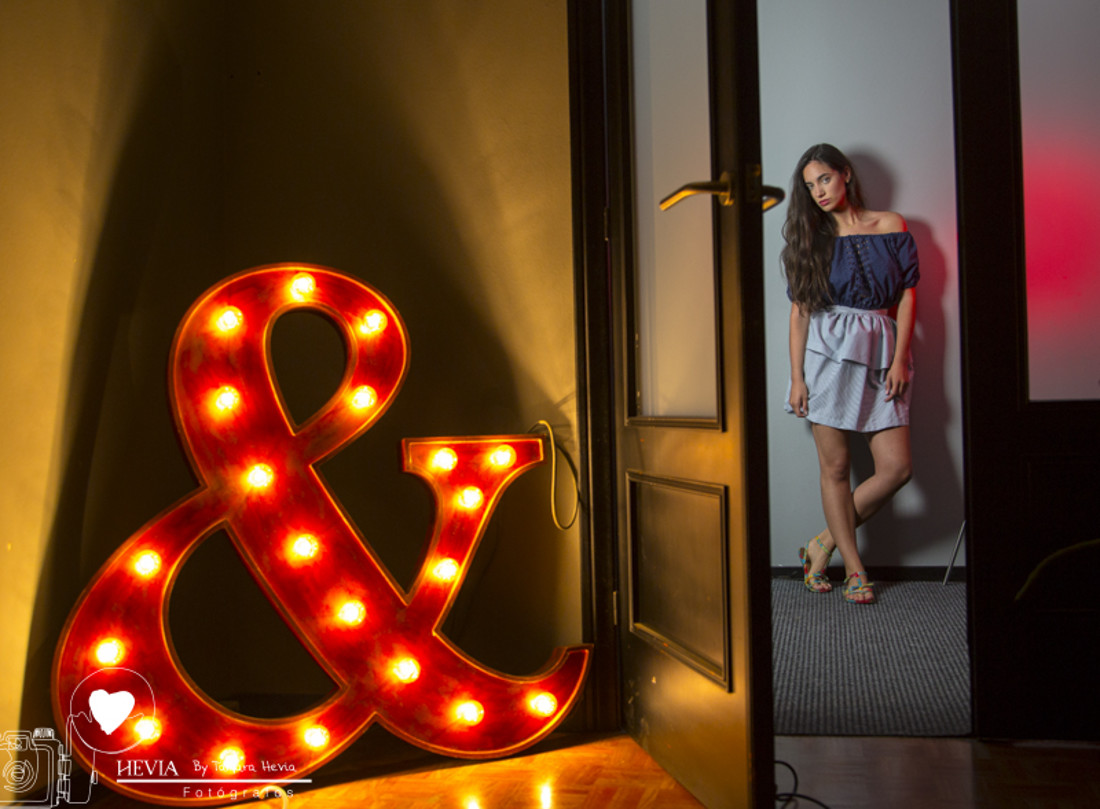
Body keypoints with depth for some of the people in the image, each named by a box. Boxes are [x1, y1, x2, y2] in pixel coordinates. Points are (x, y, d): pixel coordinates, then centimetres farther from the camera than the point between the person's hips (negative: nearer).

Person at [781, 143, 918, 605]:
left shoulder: (890, 225, 9)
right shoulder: (812, 238, 9)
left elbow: (908, 294, 7)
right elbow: (799, 310, 5)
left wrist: (899, 359, -2)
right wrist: (797, 376, -2)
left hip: (879, 351, 1)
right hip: (828, 350, -1)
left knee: (897, 468, -7)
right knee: (835, 466, -2)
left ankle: (825, 543, 9)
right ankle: (853, 567, 10)